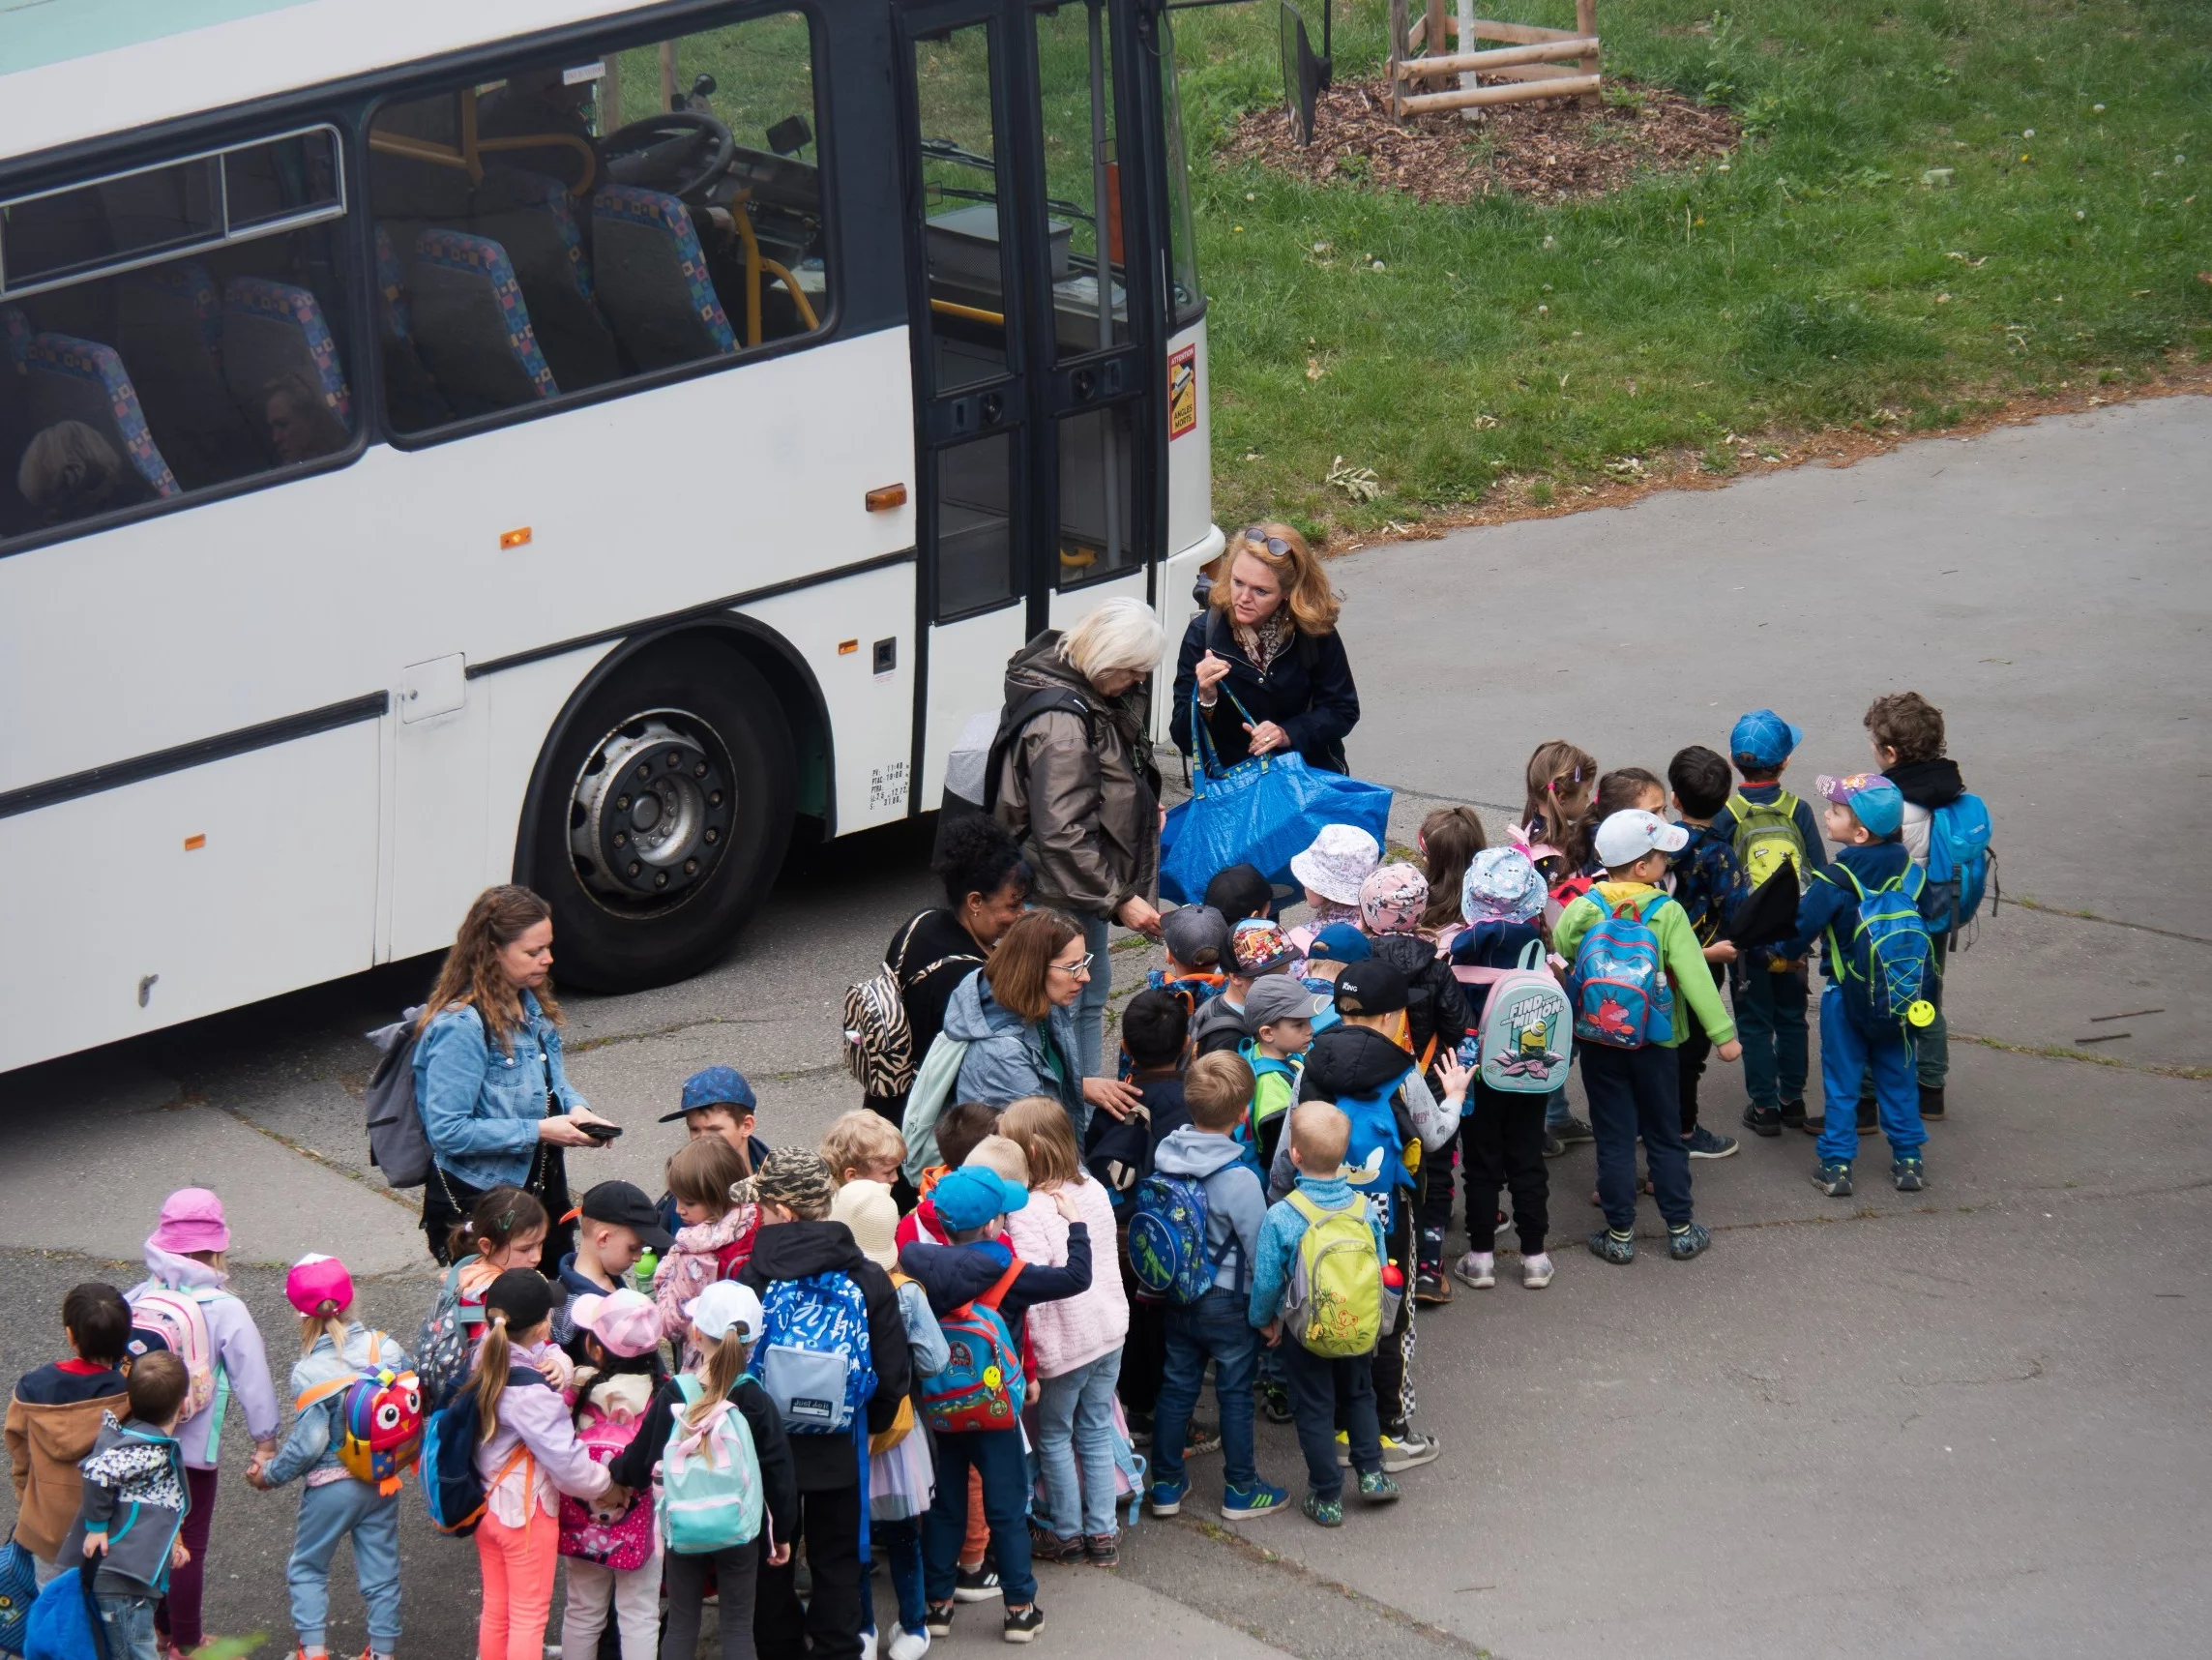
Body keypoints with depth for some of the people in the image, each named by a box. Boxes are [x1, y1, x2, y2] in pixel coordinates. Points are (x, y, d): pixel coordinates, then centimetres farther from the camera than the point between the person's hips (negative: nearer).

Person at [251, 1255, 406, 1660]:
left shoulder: (308, 1372, -19)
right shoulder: (386, 1349, -7)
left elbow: (308, 1443, -18)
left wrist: (270, 1474, -2)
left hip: (331, 1486, -4)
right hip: (383, 1482, 4)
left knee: (308, 1568, 16)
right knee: (381, 1571, 14)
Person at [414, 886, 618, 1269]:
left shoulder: (532, 1006, 4)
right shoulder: (460, 1026, -23)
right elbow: (447, 1131, -25)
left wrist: (575, 1109, -3)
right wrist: (537, 1132, -24)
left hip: (543, 1191, 8)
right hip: (475, 1205, -8)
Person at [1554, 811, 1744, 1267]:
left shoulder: (1579, 912, -8)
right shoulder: (1667, 913, -14)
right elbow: (1694, 977, -17)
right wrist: (1722, 1033, -15)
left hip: (1599, 1041, 1)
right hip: (1656, 1041, -1)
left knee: (1614, 1138, 8)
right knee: (1665, 1135, 12)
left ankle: (1620, 1234, 10)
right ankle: (1680, 1229, 18)